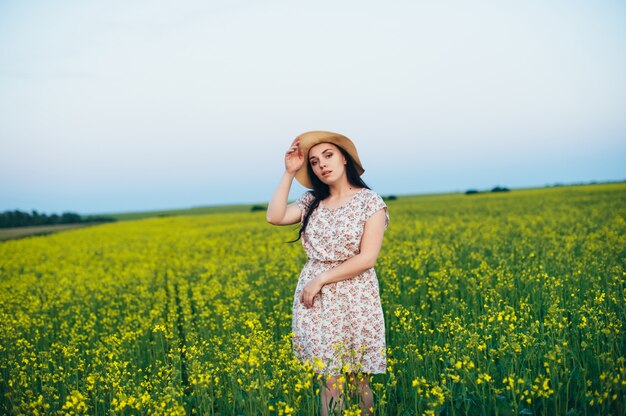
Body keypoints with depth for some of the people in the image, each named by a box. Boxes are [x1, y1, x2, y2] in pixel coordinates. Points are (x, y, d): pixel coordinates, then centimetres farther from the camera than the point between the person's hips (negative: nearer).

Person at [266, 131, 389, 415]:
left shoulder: (370, 201, -5)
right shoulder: (312, 201, 9)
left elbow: (367, 258, -12)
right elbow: (274, 217, -7)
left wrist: (321, 279, -13)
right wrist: (290, 173, -5)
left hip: (354, 299, -3)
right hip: (314, 299, 3)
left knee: (358, 382, 4)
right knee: (329, 381, 1)